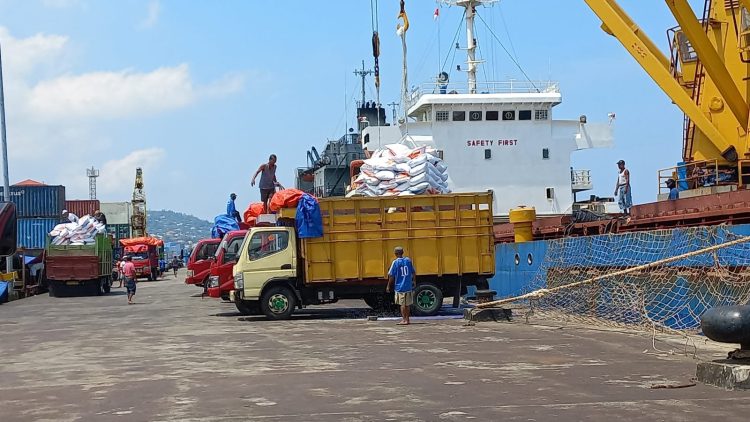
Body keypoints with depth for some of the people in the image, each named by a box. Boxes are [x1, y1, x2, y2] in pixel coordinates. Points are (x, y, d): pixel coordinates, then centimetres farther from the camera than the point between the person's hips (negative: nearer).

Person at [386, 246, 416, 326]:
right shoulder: (408, 260, 3)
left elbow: (391, 275, -10)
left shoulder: (395, 262, -9)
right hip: (408, 286, 4)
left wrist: (388, 286, 0)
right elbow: (413, 273, 11)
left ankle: (404, 320, 1)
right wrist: (414, 282, 27)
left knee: (402, 304, 2)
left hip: (400, 286, -4)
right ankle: (407, 319, 19)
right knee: (407, 304, 13)